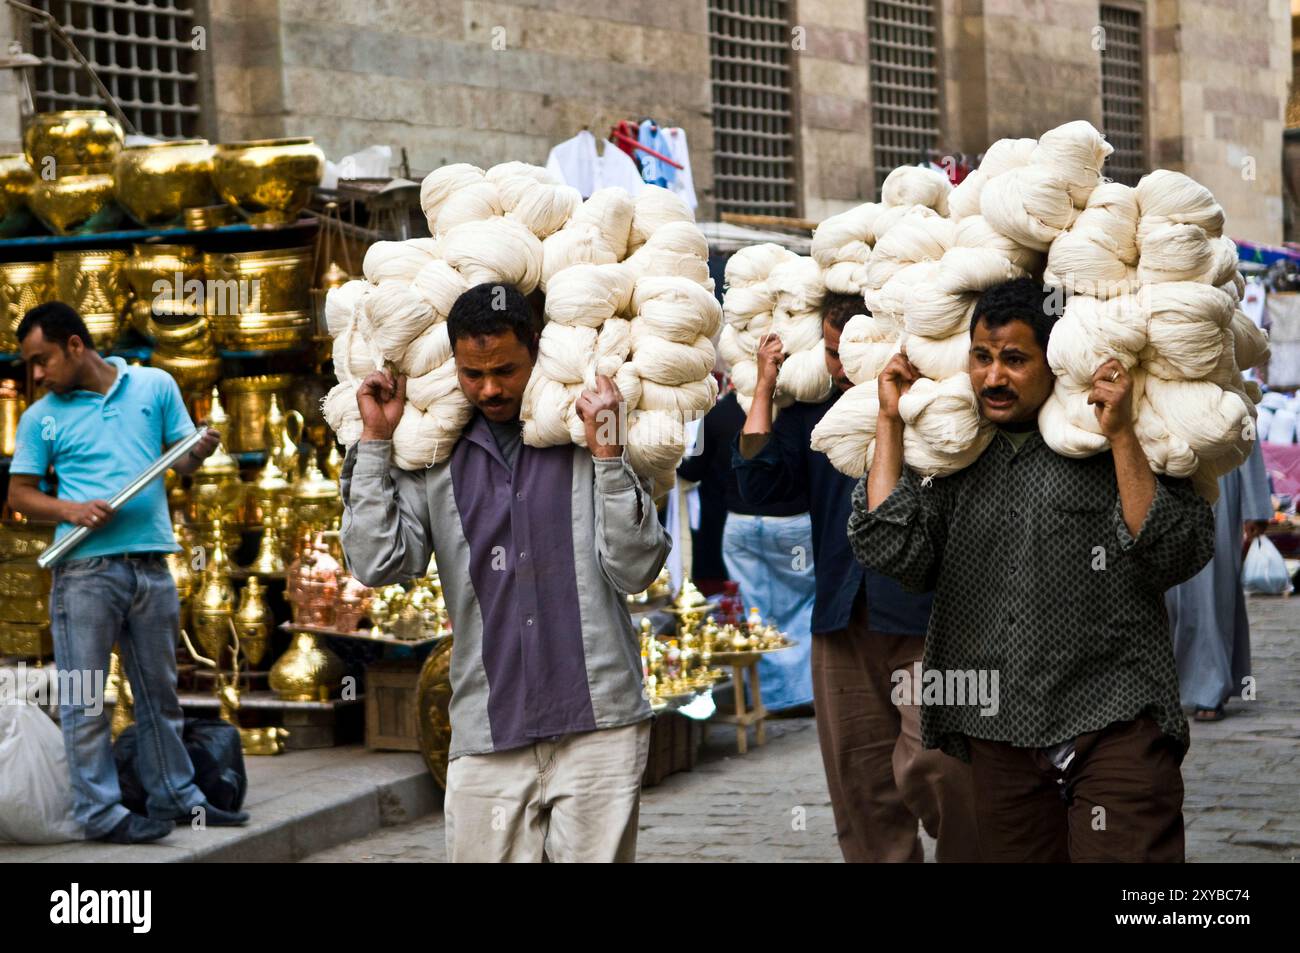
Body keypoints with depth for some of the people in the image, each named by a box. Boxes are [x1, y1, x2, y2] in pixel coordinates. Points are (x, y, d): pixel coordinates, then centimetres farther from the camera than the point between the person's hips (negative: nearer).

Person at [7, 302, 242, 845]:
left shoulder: (155, 386, 8)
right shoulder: (41, 418, 5)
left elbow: (183, 462, 12)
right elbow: (19, 494, 4)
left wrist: (200, 451, -12)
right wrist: (71, 509, -14)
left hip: (151, 564, 2)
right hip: (84, 569, -2)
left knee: (159, 691, 12)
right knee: (83, 698, -4)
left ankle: (174, 795, 23)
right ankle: (100, 812, -1)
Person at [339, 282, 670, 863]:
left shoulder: (587, 440, 4)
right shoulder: (435, 458, 10)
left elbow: (635, 571, -4)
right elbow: (377, 564, -2)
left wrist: (607, 453, -13)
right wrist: (375, 441, 0)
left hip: (596, 724, -1)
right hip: (487, 734, 2)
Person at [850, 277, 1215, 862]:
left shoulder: (1113, 449, 0)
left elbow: (1174, 557, -10)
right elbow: (890, 550, -2)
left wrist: (1121, 436, -18)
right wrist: (890, 421, 1)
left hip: (1113, 726, -4)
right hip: (998, 736, 4)